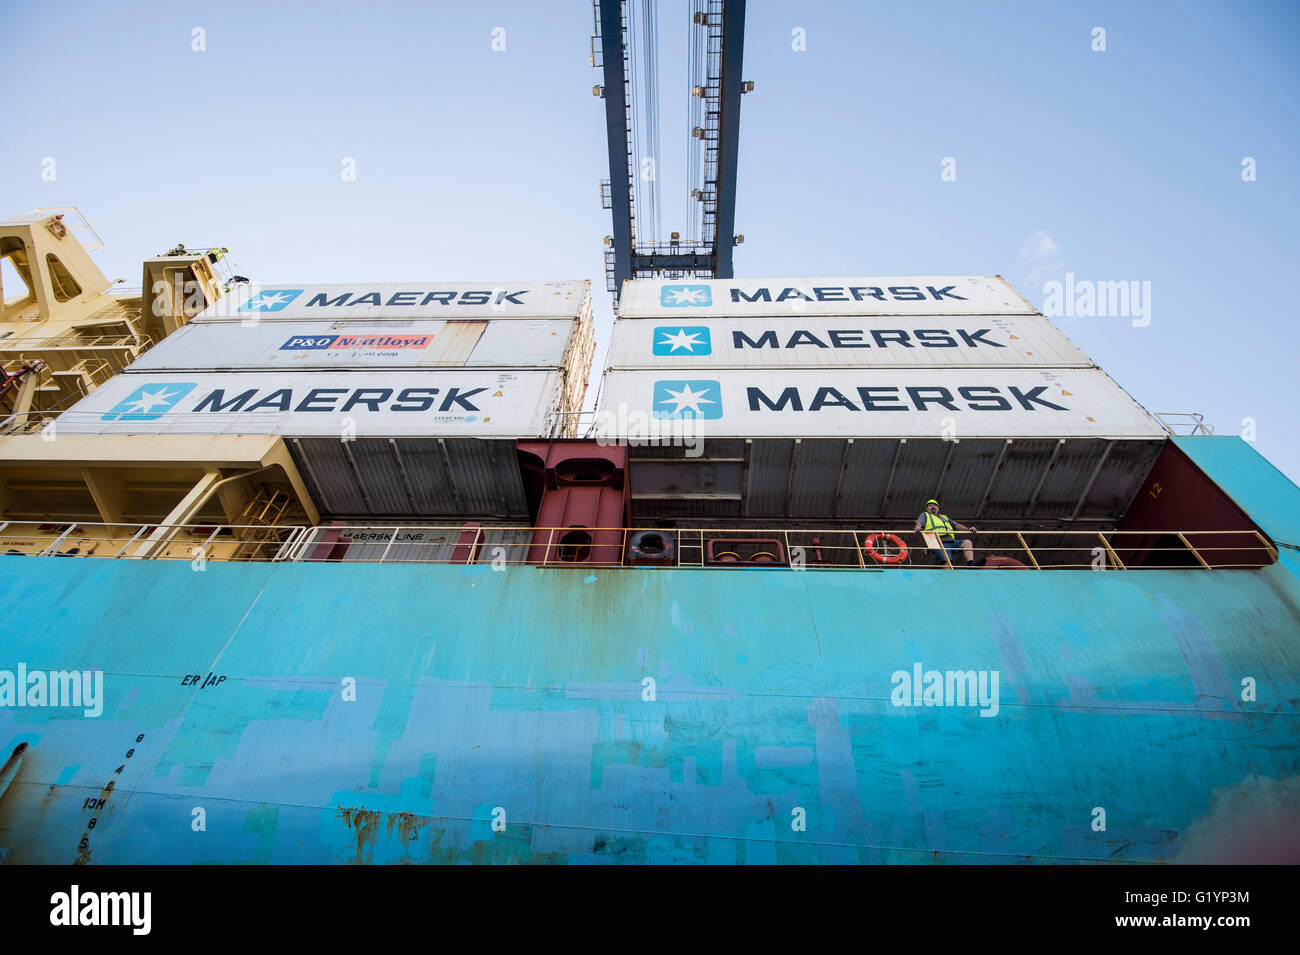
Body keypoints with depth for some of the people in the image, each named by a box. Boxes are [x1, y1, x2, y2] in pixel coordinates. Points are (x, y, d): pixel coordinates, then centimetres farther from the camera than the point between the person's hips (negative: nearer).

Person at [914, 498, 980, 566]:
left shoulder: (944, 517, 36)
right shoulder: (925, 515, 21)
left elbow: (956, 524, 32)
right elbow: (919, 523, 2)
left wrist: (968, 529, 16)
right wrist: (918, 528, -22)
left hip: (951, 542, 5)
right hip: (938, 543, -5)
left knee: (967, 542, -18)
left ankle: (970, 564, -28)